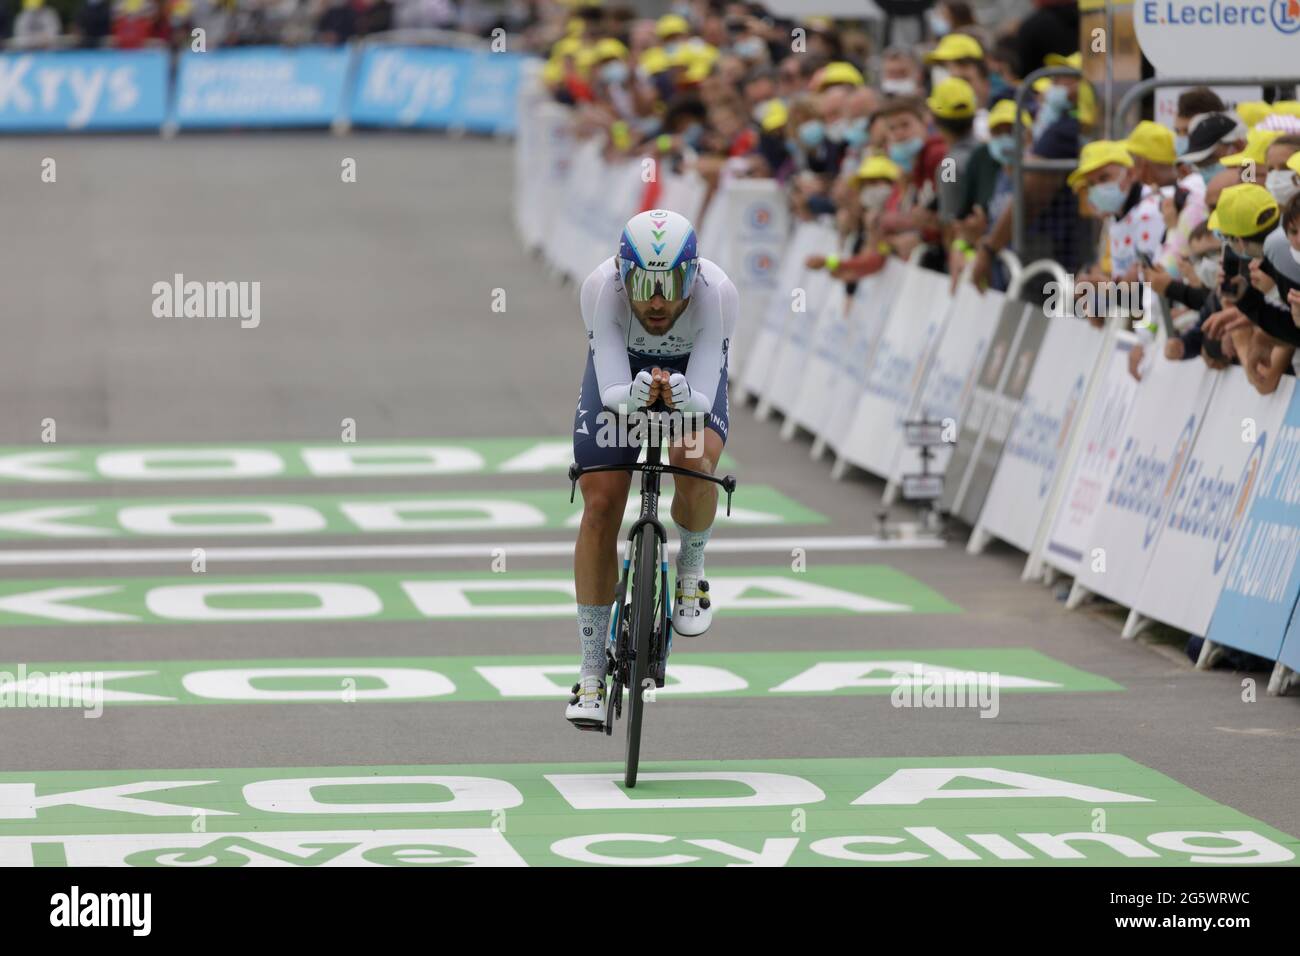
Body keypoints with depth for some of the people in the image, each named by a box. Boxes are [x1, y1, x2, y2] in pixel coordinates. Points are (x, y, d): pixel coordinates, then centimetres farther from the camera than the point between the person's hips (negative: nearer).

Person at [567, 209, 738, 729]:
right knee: (600, 504, -11)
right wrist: (635, 395, -57)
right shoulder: (601, 287, -35)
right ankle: (591, 670, -2)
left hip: (693, 369, -1)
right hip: (620, 367, 1)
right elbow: (612, 391, -35)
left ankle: (691, 570, 0)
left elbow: (703, 401, -36)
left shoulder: (717, 293, -36)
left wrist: (682, 397, -58)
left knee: (695, 459, -31)